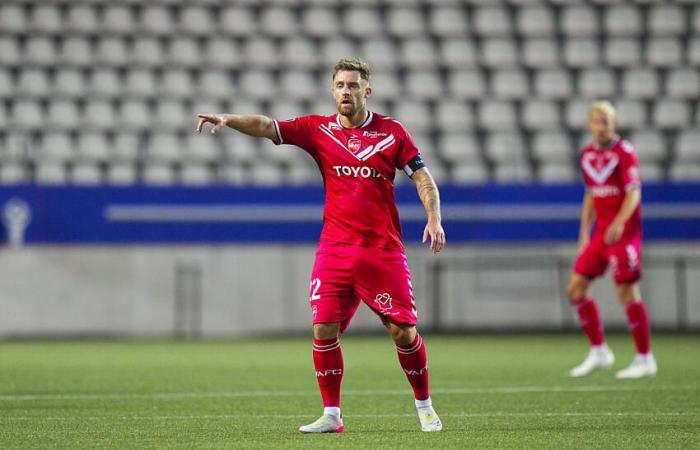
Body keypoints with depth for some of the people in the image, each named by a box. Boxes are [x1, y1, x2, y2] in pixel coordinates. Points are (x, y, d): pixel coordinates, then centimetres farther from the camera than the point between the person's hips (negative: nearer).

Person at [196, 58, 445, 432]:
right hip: (335, 249, 1)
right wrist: (226, 119, -22)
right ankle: (331, 415, 4)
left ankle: (425, 407, 17)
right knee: (324, 329, -8)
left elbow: (421, 176, 3)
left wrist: (434, 219, -10)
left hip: (383, 250, -1)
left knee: (403, 331, -2)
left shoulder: (391, 131, 1)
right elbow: (266, 126, -6)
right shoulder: (318, 130, 4)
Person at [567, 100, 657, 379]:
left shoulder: (624, 152, -10)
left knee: (626, 291, -8)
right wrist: (584, 234, 17)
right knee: (576, 288, 2)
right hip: (600, 232, 7)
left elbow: (633, 194, -16)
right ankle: (598, 351, 13)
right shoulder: (587, 155, 11)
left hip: (624, 232, -7)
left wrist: (619, 223, -30)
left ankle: (645, 360, 2)